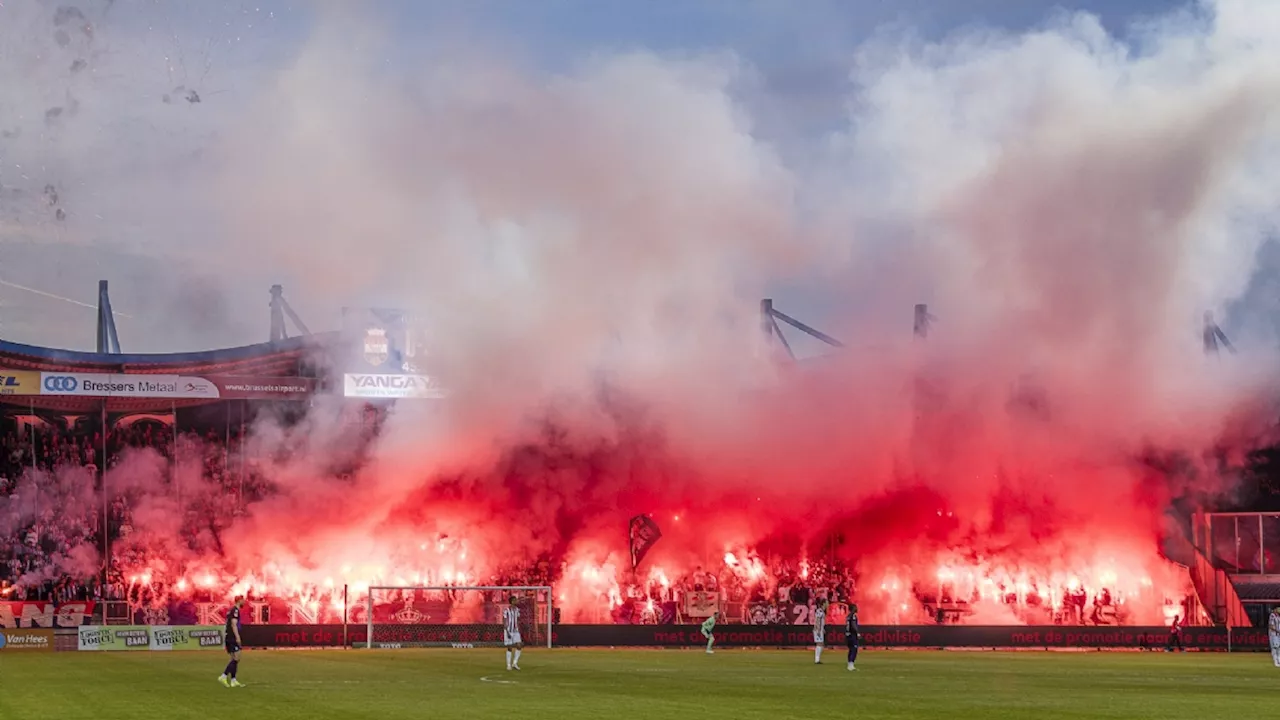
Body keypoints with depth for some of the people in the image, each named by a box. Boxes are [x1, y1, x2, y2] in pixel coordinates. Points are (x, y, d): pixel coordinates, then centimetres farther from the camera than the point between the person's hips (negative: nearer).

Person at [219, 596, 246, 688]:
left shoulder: (231, 610, 19)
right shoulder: (235, 610, -10)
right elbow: (233, 624, -19)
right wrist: (237, 637, -22)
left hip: (229, 638, 10)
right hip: (232, 638, -10)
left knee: (235, 659, 11)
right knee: (236, 659, -10)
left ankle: (233, 681, 10)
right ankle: (224, 676, -15)